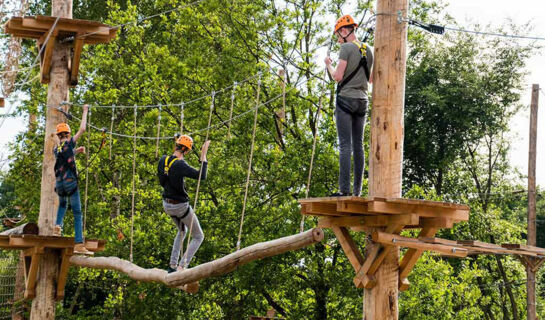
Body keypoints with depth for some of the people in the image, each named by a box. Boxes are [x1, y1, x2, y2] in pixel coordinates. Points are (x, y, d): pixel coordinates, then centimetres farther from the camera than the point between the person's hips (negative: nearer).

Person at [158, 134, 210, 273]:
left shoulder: (163, 160, -3)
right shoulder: (180, 165, -27)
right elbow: (201, 176, -32)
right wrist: (203, 155, -27)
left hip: (167, 204, 8)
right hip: (181, 206, -8)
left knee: (182, 231, 33)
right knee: (198, 237, 10)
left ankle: (172, 265, 27)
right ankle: (181, 267, -3)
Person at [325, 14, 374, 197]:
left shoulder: (347, 48, -8)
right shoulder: (368, 50, 14)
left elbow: (337, 77, -14)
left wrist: (328, 64, 4)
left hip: (346, 99, -7)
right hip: (362, 100, 7)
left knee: (345, 145, -10)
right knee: (359, 145, 5)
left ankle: (344, 189, -16)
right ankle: (357, 191, 4)